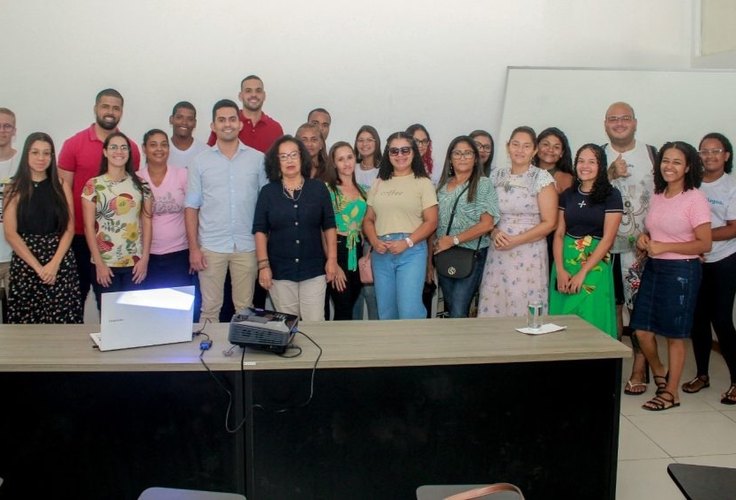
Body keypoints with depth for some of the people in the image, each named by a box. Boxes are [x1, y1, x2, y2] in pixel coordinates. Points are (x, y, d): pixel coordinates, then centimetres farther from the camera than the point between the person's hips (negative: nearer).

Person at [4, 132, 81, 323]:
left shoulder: (62, 187, 7)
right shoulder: (14, 190, 2)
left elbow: (69, 229, 2)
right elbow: (10, 234, -4)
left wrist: (54, 263, -10)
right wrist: (37, 266, -11)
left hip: (61, 262, 1)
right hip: (25, 263, -1)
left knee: (62, 317, -2)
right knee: (27, 318, 0)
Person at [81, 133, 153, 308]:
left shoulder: (140, 184, 5)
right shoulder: (93, 186, -1)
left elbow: (146, 222, 4)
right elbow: (89, 227, -3)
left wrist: (145, 258, -3)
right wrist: (99, 263, -9)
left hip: (135, 263, 2)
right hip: (105, 264, -1)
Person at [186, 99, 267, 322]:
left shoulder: (258, 159, 3)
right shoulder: (200, 162, 3)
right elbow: (191, 207, 3)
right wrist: (193, 248, -4)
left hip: (247, 246, 0)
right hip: (211, 246, 0)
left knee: (245, 308, 8)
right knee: (210, 308, 6)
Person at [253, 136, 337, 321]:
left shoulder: (318, 188, 3)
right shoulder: (268, 192, 2)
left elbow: (329, 226, 4)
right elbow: (260, 230, 1)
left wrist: (332, 258, -2)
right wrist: (263, 265, -6)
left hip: (314, 270, 0)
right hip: (280, 271, 0)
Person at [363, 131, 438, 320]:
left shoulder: (423, 183, 2)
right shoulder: (379, 184, 14)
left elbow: (431, 221, -3)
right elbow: (368, 219, 14)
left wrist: (407, 242, -15)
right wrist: (374, 241, -6)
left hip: (411, 251, -4)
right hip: (381, 253, 4)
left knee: (409, 311, -11)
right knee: (386, 311, 10)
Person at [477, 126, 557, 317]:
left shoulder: (542, 178, -2)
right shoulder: (496, 176, 10)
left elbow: (549, 222, -6)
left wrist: (516, 241, -14)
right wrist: (494, 233, -6)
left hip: (529, 255, -4)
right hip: (498, 254, 4)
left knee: (524, 310, -4)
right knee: (493, 305, 1)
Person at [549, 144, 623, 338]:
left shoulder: (611, 195, -3)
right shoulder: (567, 195, 9)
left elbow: (608, 239, -8)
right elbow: (558, 234, 5)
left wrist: (582, 273, -13)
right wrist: (560, 270, -8)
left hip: (595, 266, -4)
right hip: (565, 262, 4)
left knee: (591, 323, -2)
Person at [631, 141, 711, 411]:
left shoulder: (695, 199, -12)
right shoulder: (657, 196, 8)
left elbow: (704, 244, -15)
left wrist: (664, 247, -19)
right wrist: (644, 238, 1)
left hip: (681, 271, -6)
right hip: (653, 268, 6)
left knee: (675, 335, 4)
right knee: (641, 329, 7)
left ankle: (671, 393, 19)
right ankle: (660, 374, 33)